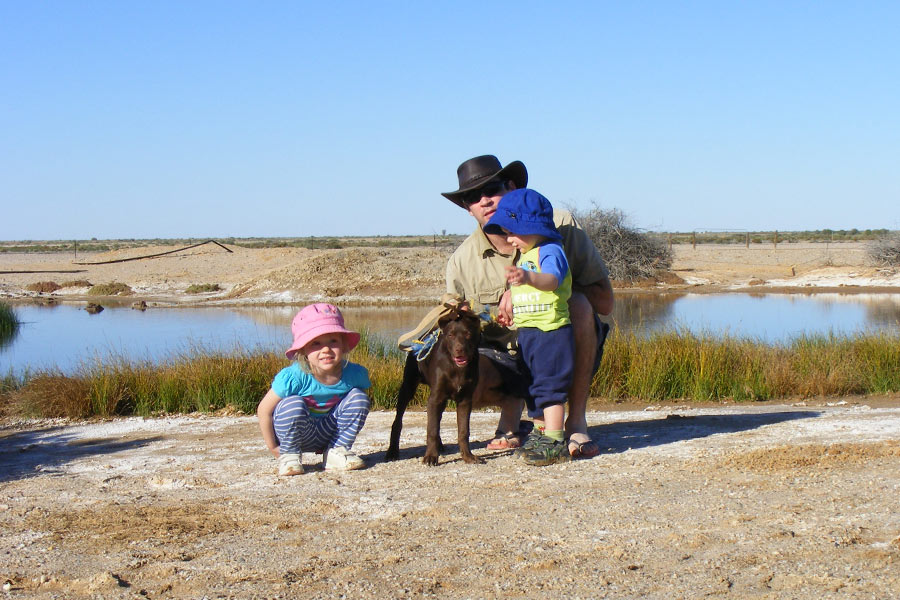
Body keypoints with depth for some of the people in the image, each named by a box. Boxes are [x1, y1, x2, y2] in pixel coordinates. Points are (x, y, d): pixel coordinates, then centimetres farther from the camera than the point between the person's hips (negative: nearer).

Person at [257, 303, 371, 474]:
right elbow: (264, 410, -18)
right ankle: (289, 455, -7)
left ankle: (336, 453, -2)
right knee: (293, 404, -33)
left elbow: (360, 406, 4)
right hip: (297, 433, -3)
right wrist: (273, 447, -12)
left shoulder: (355, 374, -18)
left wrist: (343, 438, 3)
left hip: (329, 433, 3)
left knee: (359, 396, -16)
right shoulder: (293, 377, -29)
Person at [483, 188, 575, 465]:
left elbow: (551, 280, -36)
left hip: (551, 331, -10)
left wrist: (528, 278, -53)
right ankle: (543, 435, 25)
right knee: (533, 387, 15)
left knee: (549, 385, -10)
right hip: (527, 332, 10)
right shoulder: (525, 256, 16)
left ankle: (555, 442, -8)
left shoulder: (550, 251, -14)